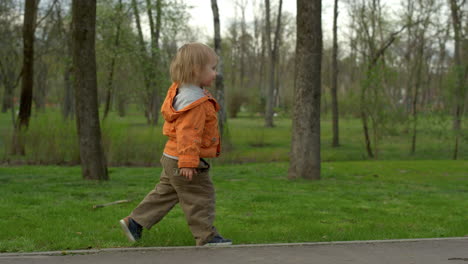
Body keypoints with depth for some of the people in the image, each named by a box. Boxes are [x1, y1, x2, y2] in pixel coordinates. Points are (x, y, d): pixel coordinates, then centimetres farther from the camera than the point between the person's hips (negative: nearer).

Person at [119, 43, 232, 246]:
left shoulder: (181, 91, 10)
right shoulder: (195, 102, -23)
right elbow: (188, 133, -28)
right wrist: (188, 162, -29)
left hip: (172, 159, 10)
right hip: (182, 161, -10)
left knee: (164, 193, 19)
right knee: (200, 198, -1)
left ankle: (135, 222, 23)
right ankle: (207, 236, 5)